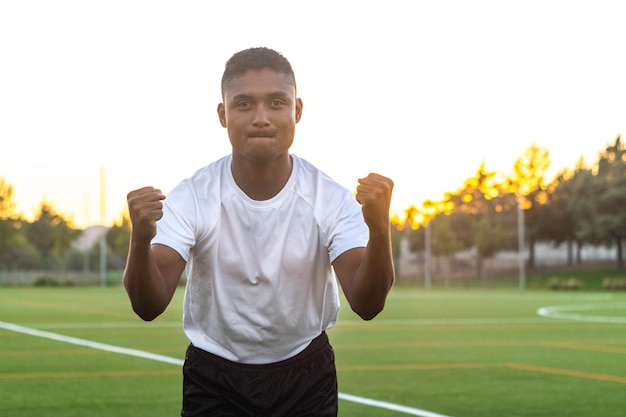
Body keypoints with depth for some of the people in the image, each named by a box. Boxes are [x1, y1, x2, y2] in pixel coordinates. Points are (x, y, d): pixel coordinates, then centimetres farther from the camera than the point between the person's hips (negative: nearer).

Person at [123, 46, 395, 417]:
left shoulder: (332, 198, -14)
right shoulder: (191, 198, -16)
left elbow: (367, 305, -25)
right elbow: (148, 307, -25)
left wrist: (379, 230, -43)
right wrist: (141, 241, -45)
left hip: (306, 377, 1)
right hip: (214, 381, -1)